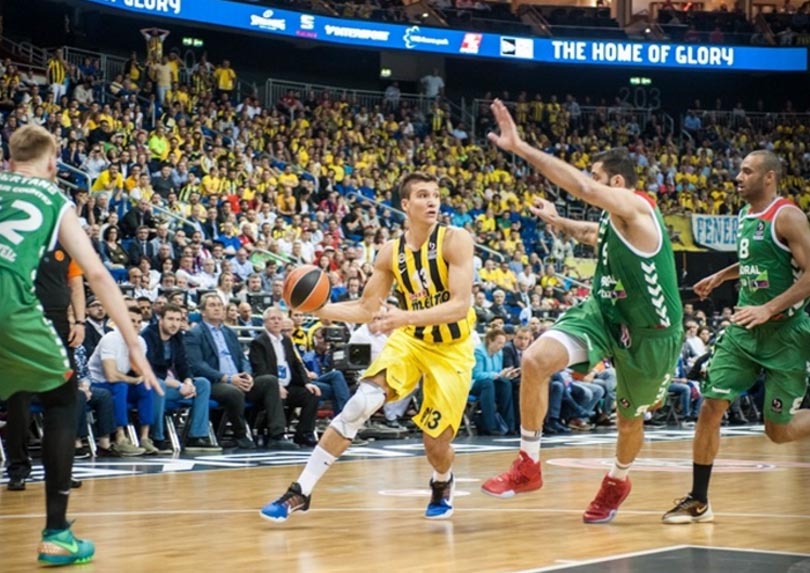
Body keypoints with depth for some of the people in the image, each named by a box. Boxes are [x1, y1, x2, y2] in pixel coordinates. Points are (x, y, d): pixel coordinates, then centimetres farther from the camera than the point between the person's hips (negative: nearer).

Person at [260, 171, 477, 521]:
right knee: (361, 403, -17)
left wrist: (406, 316, -37)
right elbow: (366, 309, 4)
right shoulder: (391, 252, -3)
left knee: (436, 441, -5)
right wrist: (318, 308, -11)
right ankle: (302, 491, -11)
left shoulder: (455, 240, -17)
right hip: (409, 339, 3)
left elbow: (461, 305, -26)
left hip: (451, 349, -3)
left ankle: (442, 484, 34)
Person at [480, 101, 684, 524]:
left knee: (630, 420, 13)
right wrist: (557, 222, 20)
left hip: (650, 332, -7)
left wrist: (519, 147, -40)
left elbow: (583, 189, -38)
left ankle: (617, 481, 46)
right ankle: (528, 466, -10)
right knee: (535, 359, -18)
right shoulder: (615, 218, 5)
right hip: (605, 312, 7)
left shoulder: (635, 207, -21)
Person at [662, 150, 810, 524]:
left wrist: (768, 309, -27)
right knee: (710, 407, -2)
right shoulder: (745, 216, 10)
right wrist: (721, 276, 23)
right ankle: (698, 501, 6)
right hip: (744, 329, 7)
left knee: (779, 430, -1)